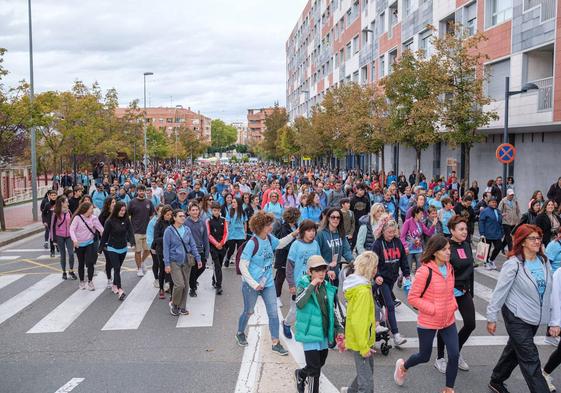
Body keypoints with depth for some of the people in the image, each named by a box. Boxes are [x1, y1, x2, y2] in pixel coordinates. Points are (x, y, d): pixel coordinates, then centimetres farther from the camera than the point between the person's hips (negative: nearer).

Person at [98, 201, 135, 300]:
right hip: (112, 248, -4)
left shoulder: (126, 220, -1)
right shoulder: (110, 221, -10)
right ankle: (120, 290, -17)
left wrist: (132, 241, -27)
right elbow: (105, 235, -4)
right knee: (117, 268, -11)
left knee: (117, 268, 15)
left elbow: (130, 232, -8)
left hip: (123, 248, 4)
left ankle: (114, 286, 33)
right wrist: (100, 248, -1)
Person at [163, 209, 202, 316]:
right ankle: (174, 304, 11)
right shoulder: (169, 231, -8)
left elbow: (193, 245, 9)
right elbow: (166, 248, -8)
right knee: (179, 284, -14)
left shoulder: (187, 229, 5)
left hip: (186, 261, 5)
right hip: (175, 261, -4)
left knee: (186, 285, 8)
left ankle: (182, 307, 23)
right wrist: (167, 264, -12)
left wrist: (198, 258, 4)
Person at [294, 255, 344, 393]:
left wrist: (338, 329, 11)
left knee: (320, 363, 20)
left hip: (324, 333, 6)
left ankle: (301, 374, 44)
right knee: (314, 369, -6)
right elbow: (299, 304, -30)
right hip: (310, 334, -6)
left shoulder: (328, 287, 4)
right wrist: (312, 285, -29)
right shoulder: (304, 285, -10)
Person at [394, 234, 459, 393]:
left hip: (448, 320, 5)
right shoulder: (424, 271, -22)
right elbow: (412, 298, -18)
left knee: (454, 355, 1)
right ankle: (403, 366, 44)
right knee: (424, 356, 13)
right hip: (428, 322, -5)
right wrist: (433, 309, -21)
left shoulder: (450, 268, 0)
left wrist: (453, 304, -2)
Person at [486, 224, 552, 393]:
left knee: (514, 350, 20)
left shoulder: (544, 261, 1)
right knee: (531, 360, -4)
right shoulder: (513, 264, -18)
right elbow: (499, 292, -15)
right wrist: (491, 318, -13)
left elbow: (547, 290, 9)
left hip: (534, 318, 7)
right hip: (517, 317, -7)